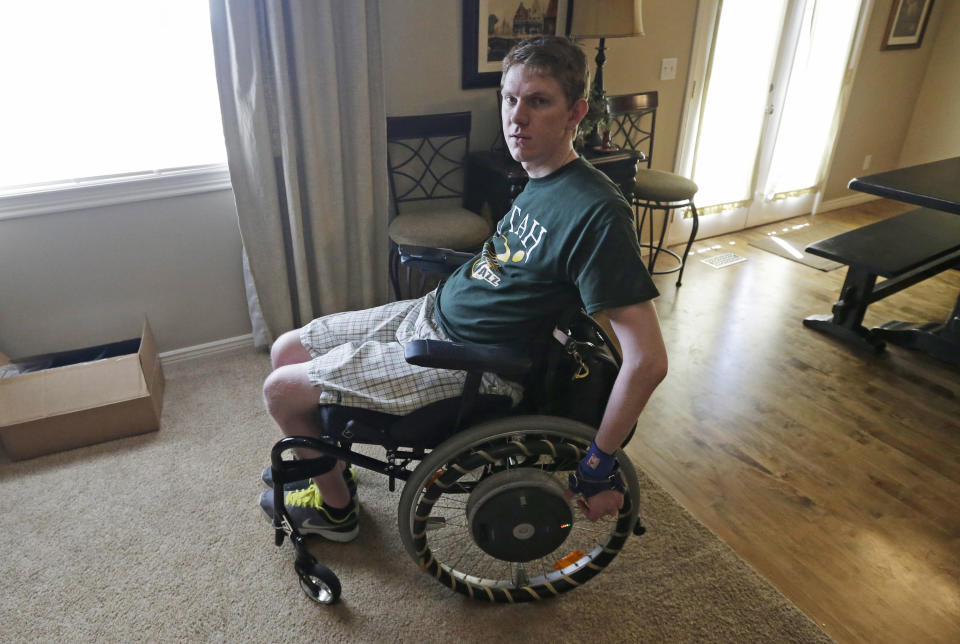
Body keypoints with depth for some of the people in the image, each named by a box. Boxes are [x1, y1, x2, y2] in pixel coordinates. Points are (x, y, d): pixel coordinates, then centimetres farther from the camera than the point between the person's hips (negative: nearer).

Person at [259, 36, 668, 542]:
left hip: (462, 362, -9)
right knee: (285, 349, 14)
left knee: (281, 389, -5)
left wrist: (598, 467, -19)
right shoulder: (538, 180, 4)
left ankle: (335, 504, 23)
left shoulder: (596, 212, -25)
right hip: (429, 311, 9)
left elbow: (647, 360, -26)